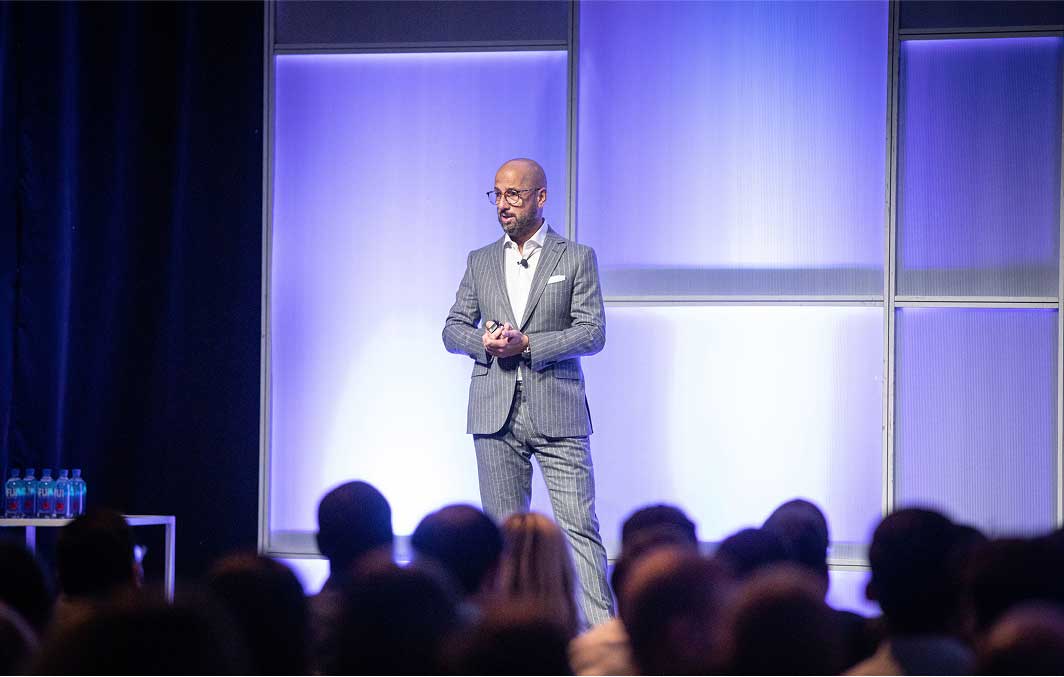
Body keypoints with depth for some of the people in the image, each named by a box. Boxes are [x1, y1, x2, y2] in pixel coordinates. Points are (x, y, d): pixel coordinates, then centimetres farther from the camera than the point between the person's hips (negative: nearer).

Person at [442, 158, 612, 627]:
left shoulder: (576, 258, 5)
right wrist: (484, 342, -9)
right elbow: (453, 329, 13)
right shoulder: (480, 262, 15)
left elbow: (592, 333, -3)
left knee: (580, 527, -8)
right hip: (495, 414, 3)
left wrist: (528, 344, -14)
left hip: (557, 413, -3)